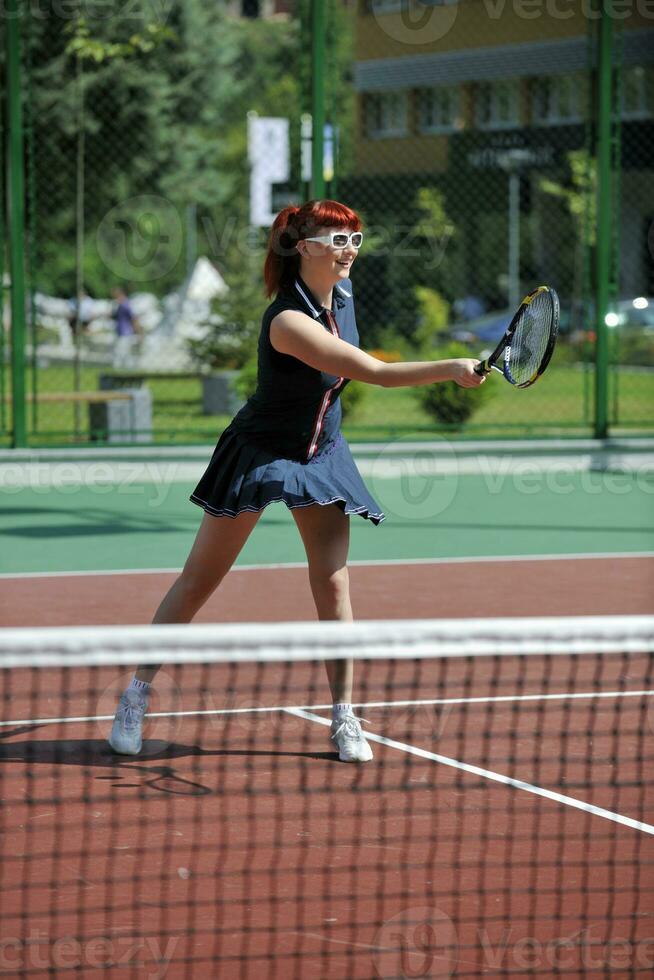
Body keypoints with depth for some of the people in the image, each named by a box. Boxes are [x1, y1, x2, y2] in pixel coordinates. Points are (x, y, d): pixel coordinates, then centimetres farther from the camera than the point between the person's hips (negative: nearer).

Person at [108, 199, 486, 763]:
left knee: (333, 583, -3)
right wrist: (451, 369, -41)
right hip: (259, 454, -6)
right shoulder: (288, 321, -31)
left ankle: (345, 719, 4)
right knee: (199, 582, 2)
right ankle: (136, 697, 14)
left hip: (322, 453, 6)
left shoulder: (344, 293, -6)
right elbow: (376, 372, -36)